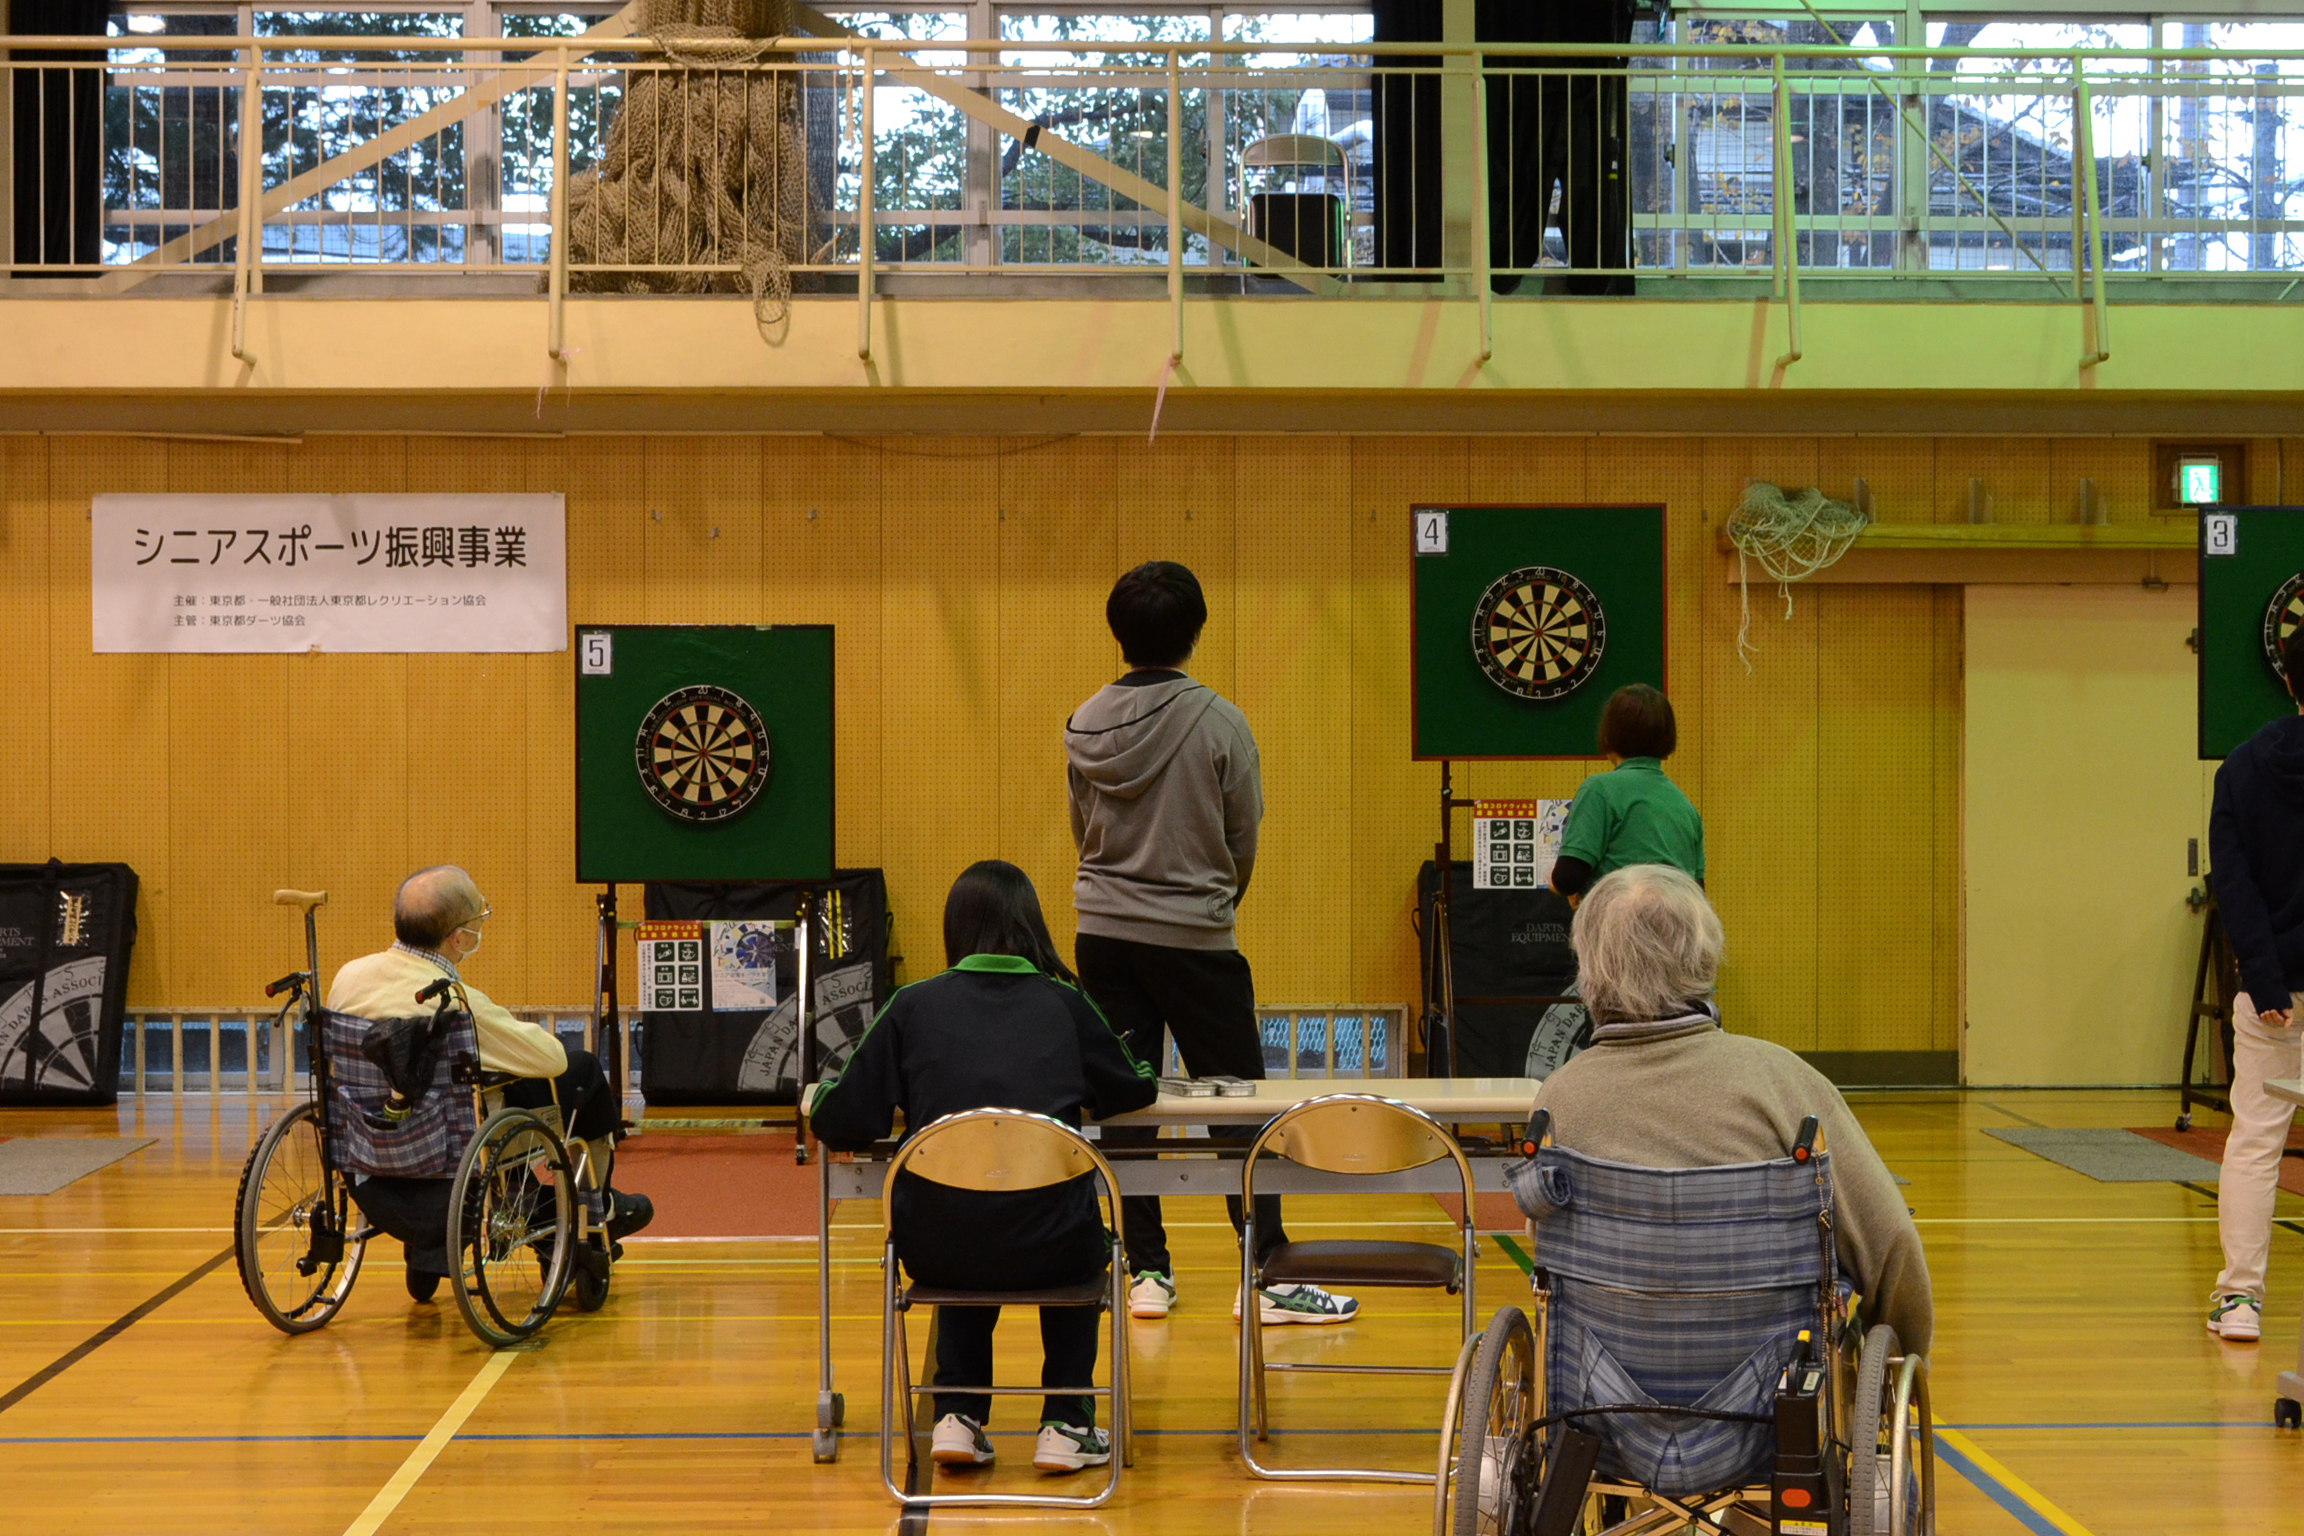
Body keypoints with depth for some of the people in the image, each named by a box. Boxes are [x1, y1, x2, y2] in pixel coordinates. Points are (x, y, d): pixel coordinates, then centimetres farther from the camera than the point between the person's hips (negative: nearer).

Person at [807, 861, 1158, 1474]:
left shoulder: (914, 1006, 2)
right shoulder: (1065, 1005, 4)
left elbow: (843, 1123, 1)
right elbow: (1136, 1090, 19)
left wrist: (820, 1097, 24)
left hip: (934, 1250, 1)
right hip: (1047, 1251, 0)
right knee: (1082, 1245, 36)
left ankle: (957, 1415, 25)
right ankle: (1066, 1425, 28)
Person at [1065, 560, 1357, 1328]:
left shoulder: (1084, 727, 1)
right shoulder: (1219, 723, -10)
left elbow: (1084, 831, 11)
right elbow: (1244, 837, -2)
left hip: (1104, 937, 4)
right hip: (1195, 940, -4)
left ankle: (1147, 1273, 10)